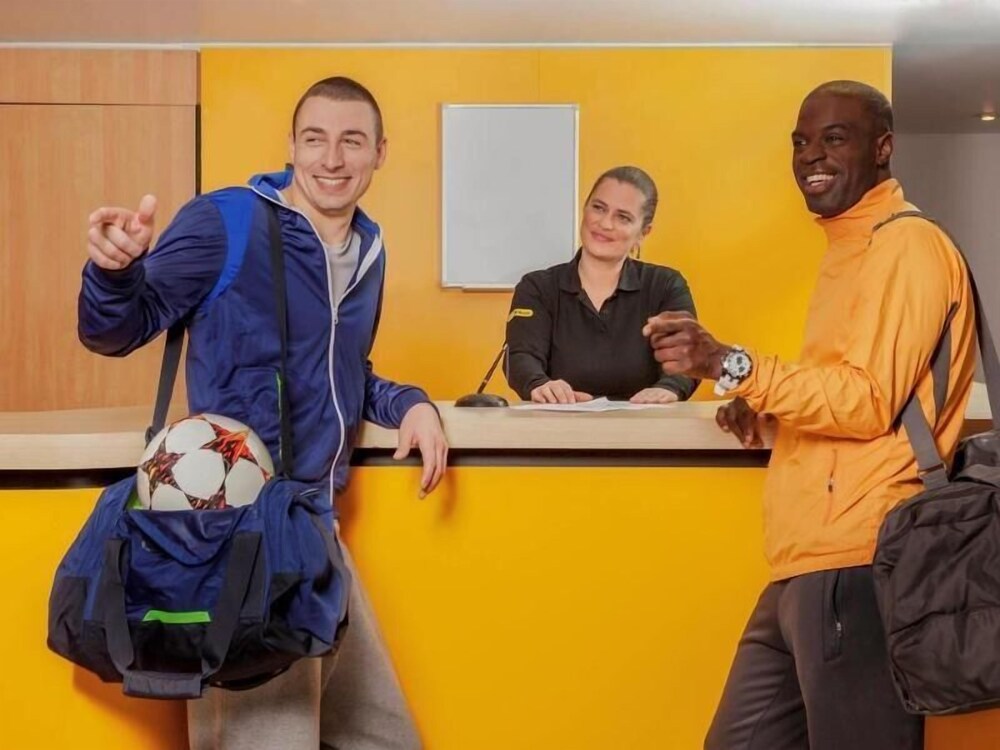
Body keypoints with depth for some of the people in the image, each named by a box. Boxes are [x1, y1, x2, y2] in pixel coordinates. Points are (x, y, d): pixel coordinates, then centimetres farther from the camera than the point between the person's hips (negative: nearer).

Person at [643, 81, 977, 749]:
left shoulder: (906, 244, -8)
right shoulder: (850, 247, 23)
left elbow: (870, 401, -17)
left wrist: (730, 365, -22)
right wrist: (765, 406, 11)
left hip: (855, 565, -10)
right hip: (808, 565, 10)